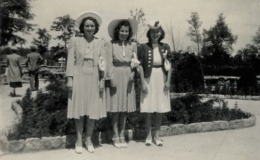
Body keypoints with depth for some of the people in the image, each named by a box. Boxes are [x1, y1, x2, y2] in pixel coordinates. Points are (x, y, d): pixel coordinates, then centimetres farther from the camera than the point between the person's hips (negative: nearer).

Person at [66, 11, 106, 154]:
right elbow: (70, 61, -1)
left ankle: (89, 140, 20)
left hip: (94, 78, 1)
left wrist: (102, 80, -5)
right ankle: (79, 140, 16)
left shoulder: (101, 43, 5)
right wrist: (70, 79, -8)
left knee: (93, 110, 5)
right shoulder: (75, 41, 2)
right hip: (79, 77, -1)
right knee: (79, 110, 3)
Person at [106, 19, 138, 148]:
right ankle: (116, 136, 11)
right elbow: (109, 63, -8)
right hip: (116, 76, -3)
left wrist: (133, 73, -10)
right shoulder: (111, 44, -3)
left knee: (124, 108, 7)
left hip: (127, 77, 3)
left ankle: (122, 136, 17)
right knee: (115, 108, 1)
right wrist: (112, 78, -15)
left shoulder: (132, 45, 6)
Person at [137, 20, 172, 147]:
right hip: (149, 78, -2)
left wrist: (168, 81, -2)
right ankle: (148, 135, 18)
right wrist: (143, 82, -10)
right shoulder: (143, 47, -3)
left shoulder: (165, 47, 5)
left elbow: (169, 65, 6)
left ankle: (156, 136, 19)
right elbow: (140, 65, -4)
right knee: (149, 109, 4)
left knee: (160, 109, 7)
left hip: (162, 78, 3)